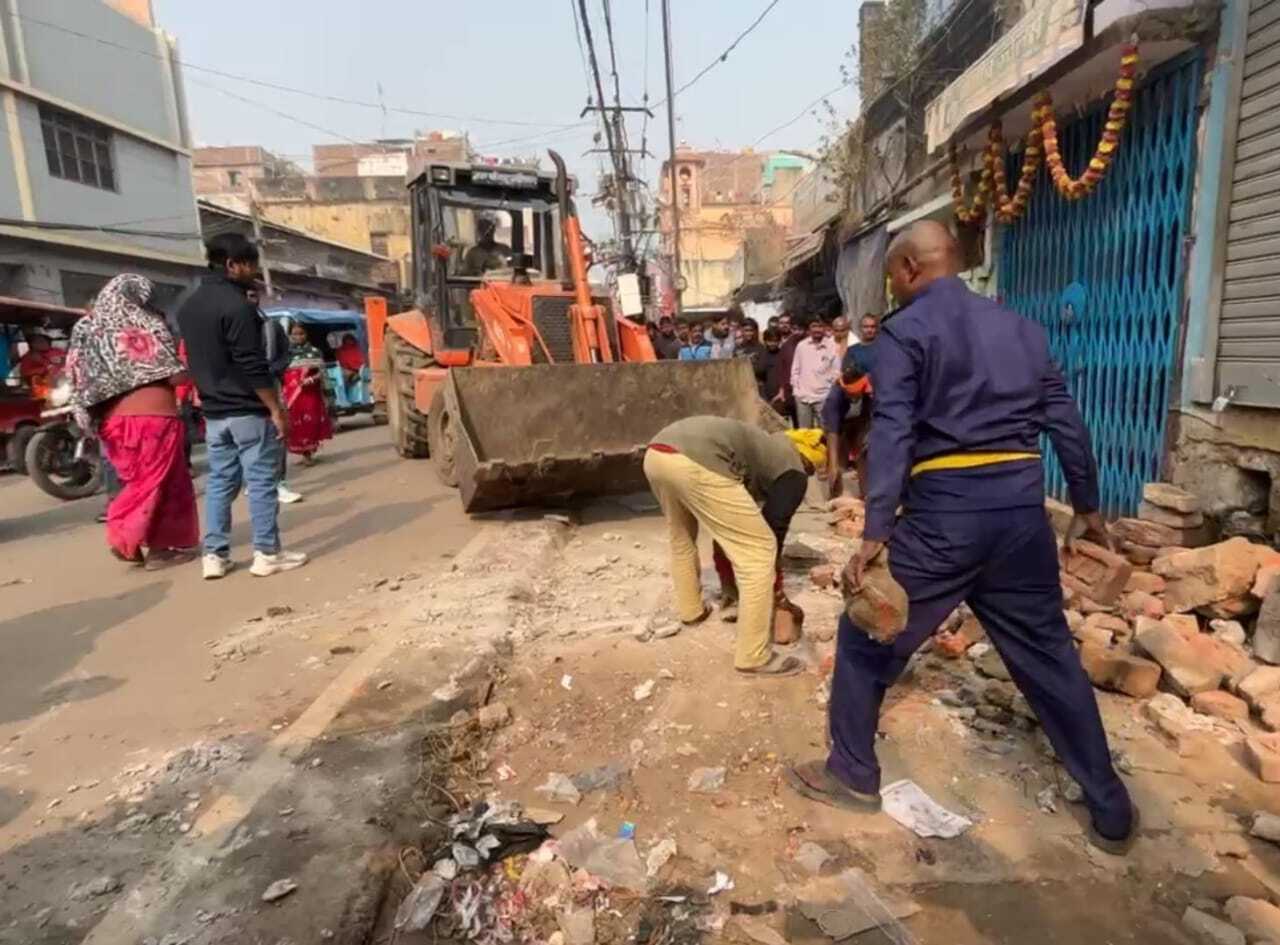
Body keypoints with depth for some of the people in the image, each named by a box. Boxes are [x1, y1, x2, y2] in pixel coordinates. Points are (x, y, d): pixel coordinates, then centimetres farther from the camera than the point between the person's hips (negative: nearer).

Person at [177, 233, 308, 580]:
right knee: (260, 481, -1)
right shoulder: (237, 305, -15)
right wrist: (276, 409, -15)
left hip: (213, 412, 8)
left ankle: (214, 555, 15)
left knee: (219, 481, 12)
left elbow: (196, 360, 18)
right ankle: (267, 554, 4)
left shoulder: (189, 306, 13)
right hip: (248, 410, -8)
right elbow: (253, 366, -18)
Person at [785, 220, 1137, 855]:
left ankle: (853, 776, 23)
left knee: (866, 640, 11)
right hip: (1021, 504, 6)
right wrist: (1087, 505, 24)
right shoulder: (1020, 326, 15)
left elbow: (892, 432, -14)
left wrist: (874, 533, -18)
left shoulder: (903, 331, -2)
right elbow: (1065, 420, 15)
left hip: (945, 508, -6)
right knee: (1048, 652, 19)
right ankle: (1111, 810, 28)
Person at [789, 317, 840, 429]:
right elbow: (795, 369, 10)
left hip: (823, 396, -2)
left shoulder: (832, 346, -4)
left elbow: (836, 371, -1)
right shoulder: (801, 345, 5)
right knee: (803, 431, 10)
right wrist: (796, 388, 5)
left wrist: (828, 387, -5)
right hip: (802, 395, 3)